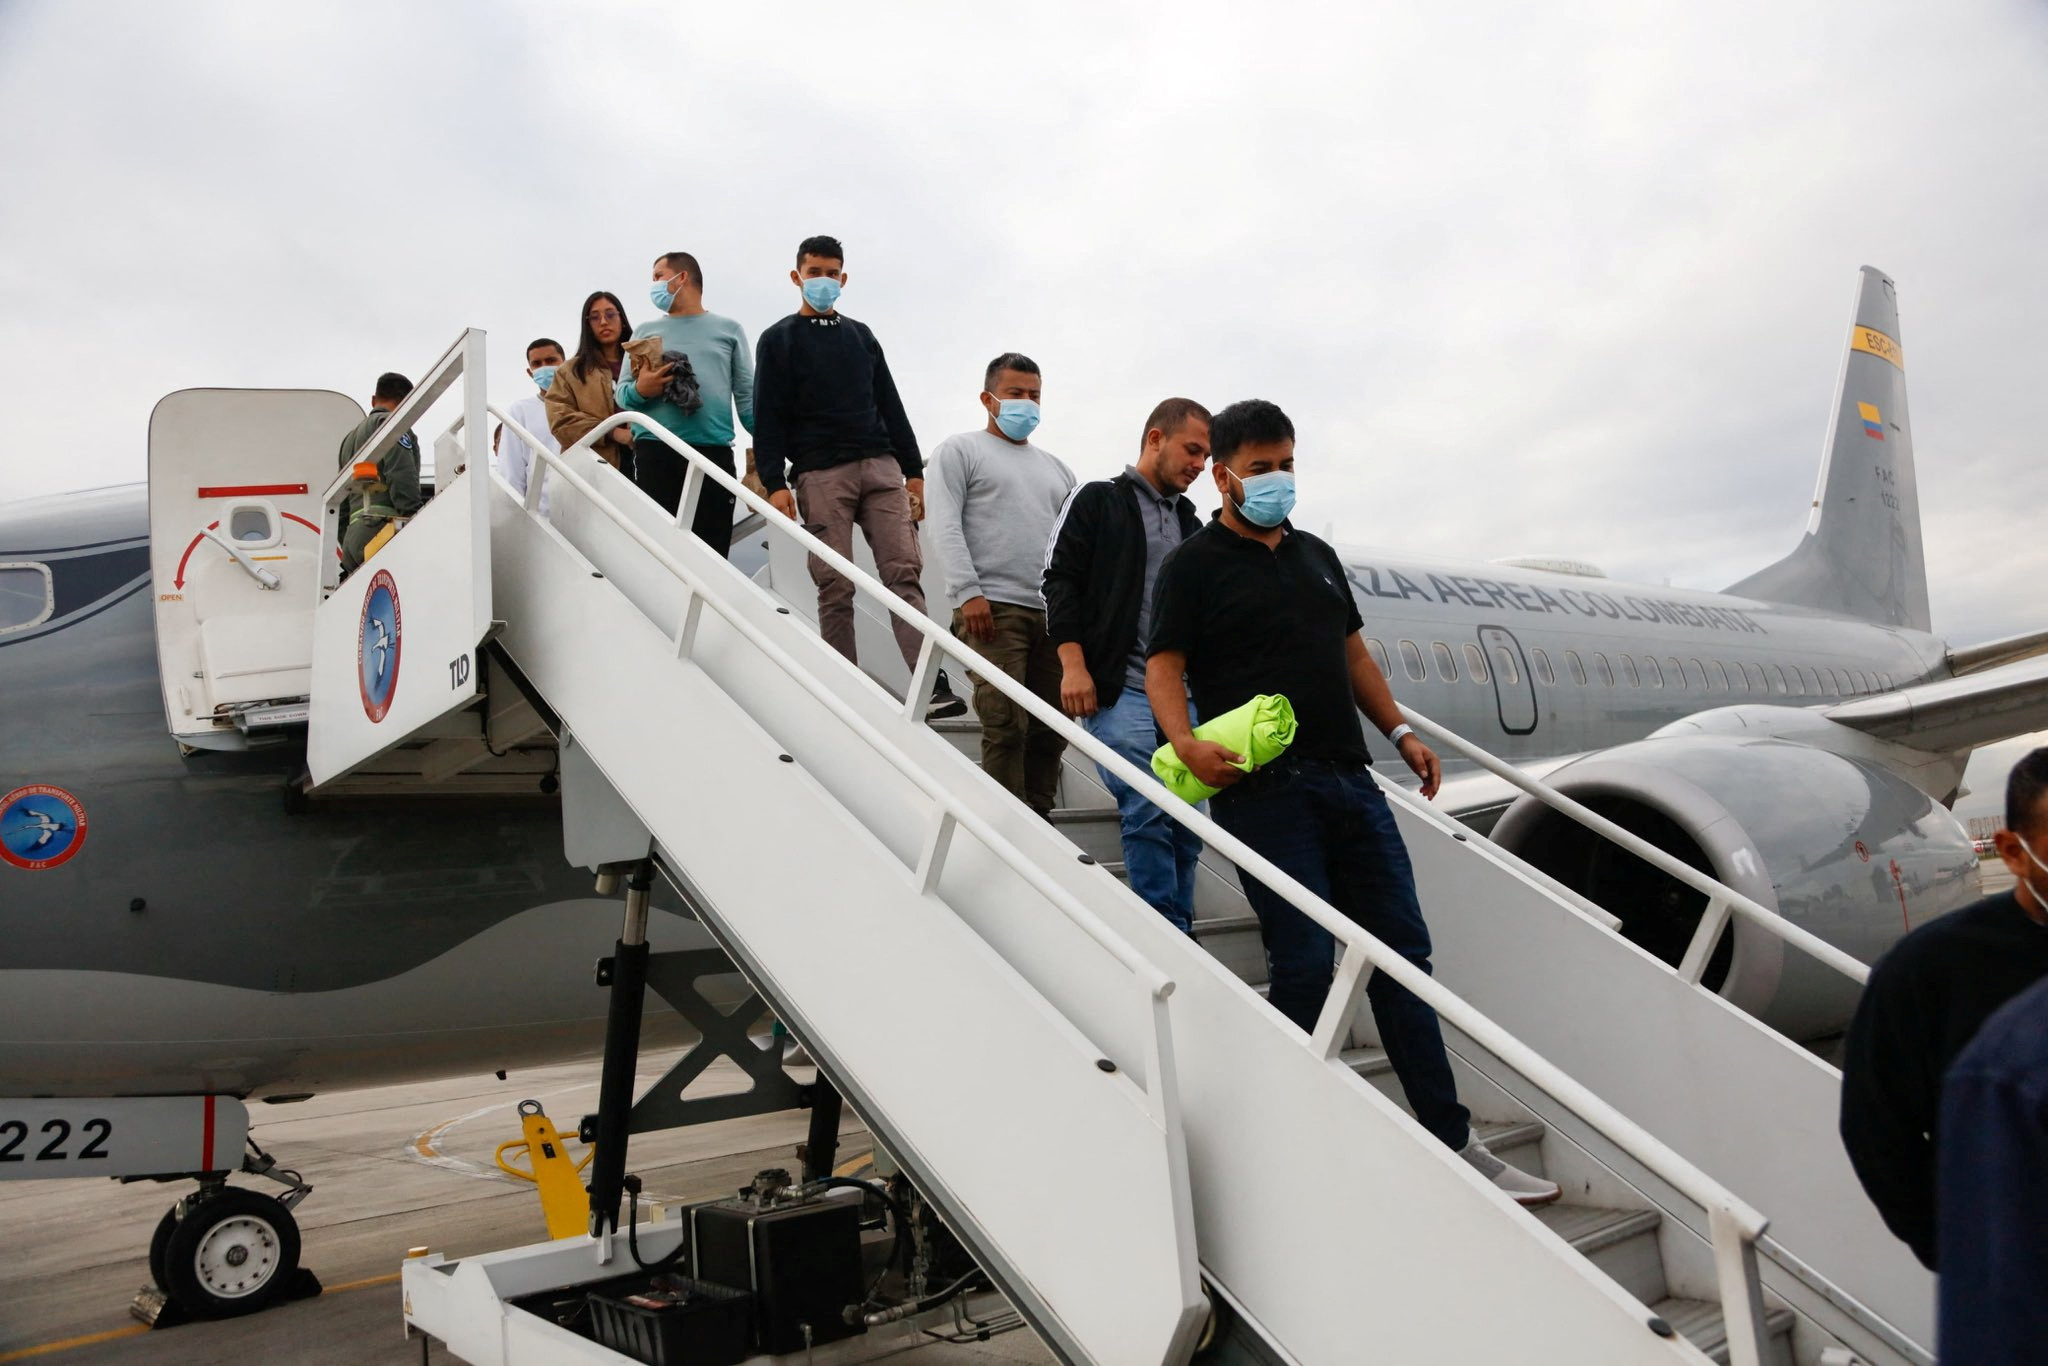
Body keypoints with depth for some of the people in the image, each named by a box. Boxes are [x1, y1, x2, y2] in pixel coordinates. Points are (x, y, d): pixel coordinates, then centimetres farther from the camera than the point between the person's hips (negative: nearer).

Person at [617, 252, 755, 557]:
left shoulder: (728, 330, 14)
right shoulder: (645, 331, 18)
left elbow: (747, 395, 9)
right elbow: (621, 393, 13)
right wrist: (639, 390, -11)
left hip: (714, 453, -1)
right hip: (654, 452, 1)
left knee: (712, 550, -4)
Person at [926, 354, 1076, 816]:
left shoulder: (1055, 468, 25)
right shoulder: (960, 451, 9)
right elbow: (945, 526, -3)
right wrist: (968, 593, -14)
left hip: (1054, 613, 6)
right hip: (992, 608, -5)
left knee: (1050, 730, 3)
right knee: (1006, 728, -12)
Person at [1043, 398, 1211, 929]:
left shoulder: (1190, 523, 21)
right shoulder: (1097, 501, 4)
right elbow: (1059, 582, -3)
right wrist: (1074, 665, -12)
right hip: (1119, 690, -6)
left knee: (1187, 822, 3)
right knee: (1147, 815, -14)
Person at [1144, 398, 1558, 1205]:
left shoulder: (1317, 556, 20)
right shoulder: (1194, 564, 1)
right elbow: (1164, 667, -6)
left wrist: (1400, 732, 11)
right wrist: (1186, 743, -24)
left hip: (1349, 779, 6)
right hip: (1263, 790, -6)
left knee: (1402, 955, 7)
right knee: (1304, 964, -6)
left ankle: (1453, 1143, 16)